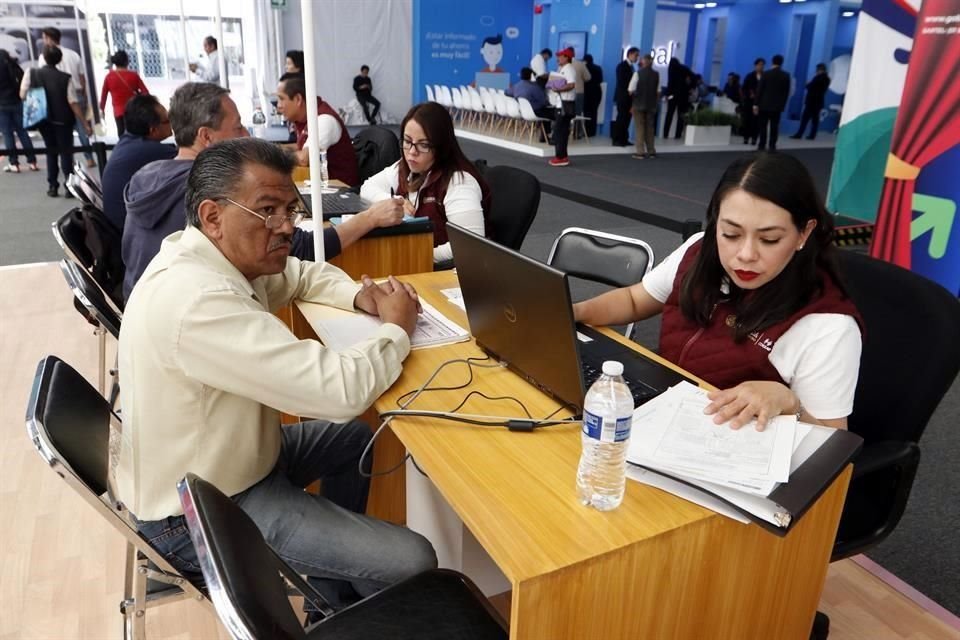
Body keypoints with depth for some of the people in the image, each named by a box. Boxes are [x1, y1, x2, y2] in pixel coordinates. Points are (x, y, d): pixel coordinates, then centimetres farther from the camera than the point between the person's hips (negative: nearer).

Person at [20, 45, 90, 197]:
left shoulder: (31, 74, -6)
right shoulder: (66, 78, -14)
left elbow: (22, 95, -4)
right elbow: (74, 103, -16)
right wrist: (85, 124, -11)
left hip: (44, 121, 3)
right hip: (63, 121, -3)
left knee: (51, 152, 18)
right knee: (66, 152, 6)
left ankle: (52, 186, 17)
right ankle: (69, 186, -5)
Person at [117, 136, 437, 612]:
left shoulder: (216, 255, -3)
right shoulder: (198, 299, -34)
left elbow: (301, 274, 16)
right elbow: (340, 392, -36)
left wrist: (359, 296, -5)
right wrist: (397, 329, -17)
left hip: (222, 456, 10)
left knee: (357, 438, 25)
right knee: (412, 561, -13)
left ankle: (336, 580, 34)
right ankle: (335, 611, 21)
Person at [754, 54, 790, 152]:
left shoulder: (766, 74, -6)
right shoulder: (786, 75, 1)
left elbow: (759, 90, -7)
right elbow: (786, 92, 2)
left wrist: (756, 104, -4)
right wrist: (783, 104, 10)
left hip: (764, 104, -2)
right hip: (777, 105, 2)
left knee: (763, 126, 3)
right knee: (774, 127, 5)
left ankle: (762, 145, 0)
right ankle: (772, 146, 5)